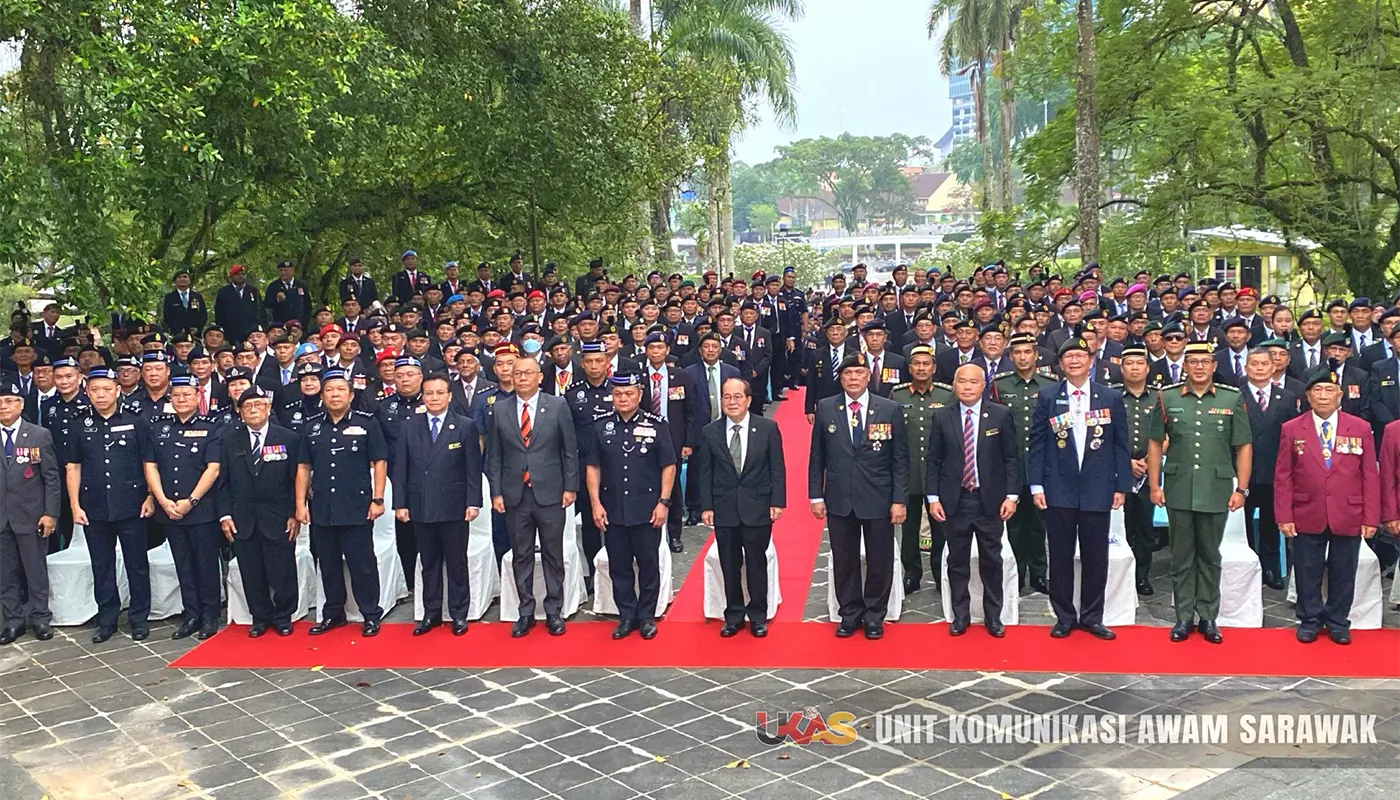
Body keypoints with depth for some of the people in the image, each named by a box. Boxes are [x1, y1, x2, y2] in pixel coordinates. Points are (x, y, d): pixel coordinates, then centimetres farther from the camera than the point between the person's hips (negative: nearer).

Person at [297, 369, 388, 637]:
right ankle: (333, 614, 25)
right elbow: (304, 467, 12)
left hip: (358, 510, -4)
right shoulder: (314, 428, 10)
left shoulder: (367, 423, -1)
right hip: (321, 511, 4)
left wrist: (378, 499, -9)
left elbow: (379, 462, -2)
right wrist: (300, 503, 5)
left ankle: (371, 615, 12)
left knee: (362, 564, 1)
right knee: (328, 565, 12)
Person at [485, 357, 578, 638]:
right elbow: (494, 455, 7)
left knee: (553, 555, 6)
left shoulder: (557, 406, 0)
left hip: (550, 494, -1)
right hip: (515, 496, 2)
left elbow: (570, 450, 1)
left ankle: (554, 612, 18)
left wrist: (570, 487, -3)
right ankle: (526, 612, 20)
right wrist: (496, 493, 2)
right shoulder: (499, 410, 5)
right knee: (521, 557, 9)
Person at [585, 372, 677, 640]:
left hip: (647, 509, -2)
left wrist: (664, 502, -8)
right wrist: (596, 503, -2)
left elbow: (669, 466, -1)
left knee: (649, 565, 8)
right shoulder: (600, 426, 2)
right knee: (618, 566, 10)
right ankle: (627, 616, 23)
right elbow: (592, 466, 5)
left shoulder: (656, 425, -4)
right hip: (612, 510, 2)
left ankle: (647, 616, 22)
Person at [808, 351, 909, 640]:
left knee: (879, 561, 8)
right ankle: (850, 614, 25)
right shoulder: (825, 408, 2)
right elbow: (817, 457, 5)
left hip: (878, 500, -1)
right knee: (844, 561, 10)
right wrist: (816, 496, 1)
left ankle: (874, 615, 25)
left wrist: (899, 499, -6)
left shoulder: (890, 409, -2)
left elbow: (900, 459, -1)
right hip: (839, 500, 1)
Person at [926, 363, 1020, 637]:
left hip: (990, 501, 0)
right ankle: (960, 615, 21)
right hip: (954, 500, 1)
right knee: (957, 561, 8)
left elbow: (1011, 458, 1)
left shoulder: (1001, 415, 0)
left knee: (992, 561, 8)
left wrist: (1011, 495, -6)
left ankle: (993, 616, 21)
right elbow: (932, 460, 3)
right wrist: (933, 497, -3)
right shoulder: (942, 417, 1)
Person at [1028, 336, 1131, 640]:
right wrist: (1036, 485, -5)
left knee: (1095, 557, 7)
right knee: (1061, 556, 6)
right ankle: (1064, 617, 18)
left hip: (1097, 489, 1)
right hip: (1059, 489, 0)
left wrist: (1121, 486, 1)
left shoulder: (1112, 397, 4)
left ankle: (1092, 617, 20)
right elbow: (1037, 444, 2)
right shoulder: (1047, 397, 2)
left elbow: (1120, 444, 5)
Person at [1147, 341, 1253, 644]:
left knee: (1210, 557, 9)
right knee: (1182, 557, 7)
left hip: (1216, 492, 0)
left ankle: (1208, 617, 19)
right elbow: (1155, 443, 7)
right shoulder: (1167, 397, 2)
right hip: (1179, 491, 0)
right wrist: (1154, 485, 2)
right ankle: (1184, 617, 16)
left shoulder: (1232, 399, 1)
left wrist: (1241, 489, -1)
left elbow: (1244, 447, 4)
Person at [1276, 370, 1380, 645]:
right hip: (1307, 517, 0)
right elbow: (1283, 476, 0)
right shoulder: (1292, 430, 1)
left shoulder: (1360, 429, 3)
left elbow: (1370, 476, 2)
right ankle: (1309, 621, 22)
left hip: (1348, 518, 1)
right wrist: (1284, 516, -6)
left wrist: (1371, 518, -3)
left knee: (1343, 574, 9)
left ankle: (1337, 622, 24)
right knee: (1308, 573, 8)